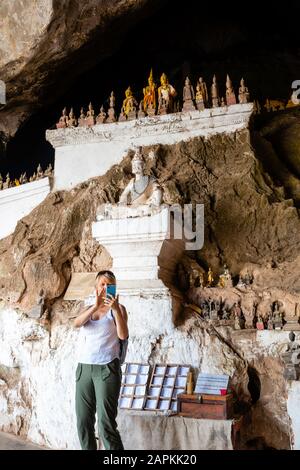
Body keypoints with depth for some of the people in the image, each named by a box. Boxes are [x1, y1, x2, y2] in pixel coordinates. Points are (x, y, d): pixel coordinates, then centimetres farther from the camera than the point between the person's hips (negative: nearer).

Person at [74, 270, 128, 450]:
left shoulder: (118, 309, 2)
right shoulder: (88, 309, 14)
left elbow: (123, 335, -13)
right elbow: (77, 323, -8)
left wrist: (115, 309, -25)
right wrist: (96, 306, -22)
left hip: (107, 369, -5)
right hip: (84, 368, 5)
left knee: (106, 423, -10)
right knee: (83, 422, 8)